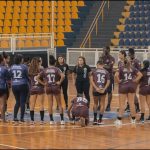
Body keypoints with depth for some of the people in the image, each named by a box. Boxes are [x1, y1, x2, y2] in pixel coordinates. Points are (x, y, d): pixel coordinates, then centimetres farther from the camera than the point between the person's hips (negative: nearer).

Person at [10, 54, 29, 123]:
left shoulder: (12, 67, 2)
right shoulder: (24, 67, -9)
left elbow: (10, 76, 4)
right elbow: (27, 76, -5)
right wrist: (29, 81, 14)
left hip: (14, 86, 4)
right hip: (23, 85, -4)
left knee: (17, 102, 16)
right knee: (22, 102, 1)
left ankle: (15, 117, 10)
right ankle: (21, 118, 0)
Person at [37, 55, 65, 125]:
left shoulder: (45, 70, 3)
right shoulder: (56, 69, -6)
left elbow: (37, 77, 0)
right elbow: (62, 76, -23)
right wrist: (60, 82, -10)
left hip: (48, 87, 2)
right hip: (55, 87, -2)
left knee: (50, 104, 7)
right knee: (59, 104, 6)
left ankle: (51, 120, 6)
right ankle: (62, 120, 3)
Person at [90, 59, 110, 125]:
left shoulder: (94, 71, 3)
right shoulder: (106, 72, 5)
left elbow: (91, 80, -8)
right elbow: (108, 82, -4)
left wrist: (96, 88, -12)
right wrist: (104, 89, -9)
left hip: (96, 90, 0)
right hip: (103, 90, 0)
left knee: (95, 104, 17)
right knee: (102, 104, 11)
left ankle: (95, 119, 15)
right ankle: (100, 120, 9)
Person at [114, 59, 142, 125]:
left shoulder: (121, 68, 0)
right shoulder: (132, 69, 7)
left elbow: (116, 75, -17)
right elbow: (140, 74, -1)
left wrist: (118, 81, -4)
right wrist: (135, 80, 1)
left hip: (123, 86, -2)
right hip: (131, 86, 2)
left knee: (122, 104, 0)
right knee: (131, 103, 9)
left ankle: (119, 119, -7)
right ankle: (133, 119, 15)